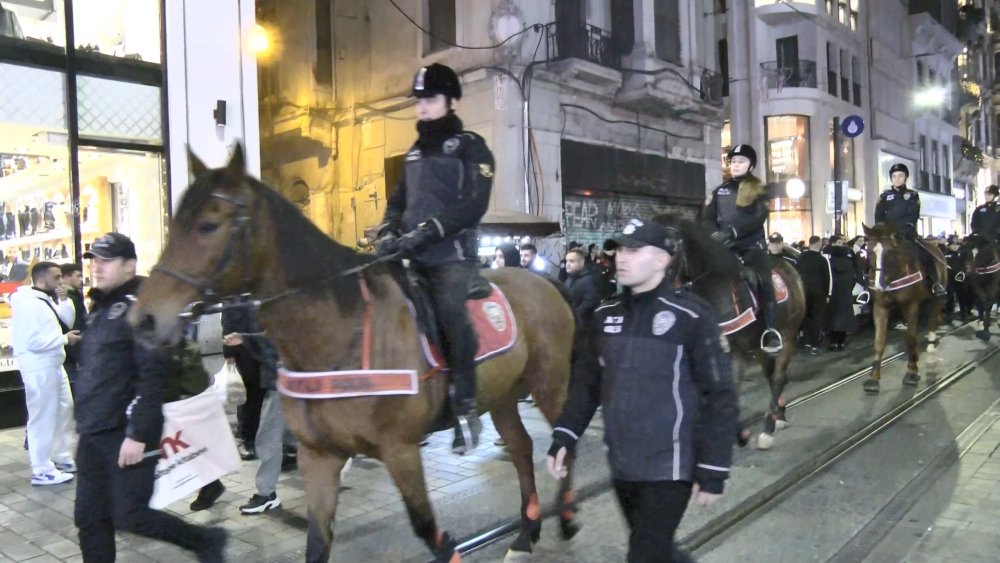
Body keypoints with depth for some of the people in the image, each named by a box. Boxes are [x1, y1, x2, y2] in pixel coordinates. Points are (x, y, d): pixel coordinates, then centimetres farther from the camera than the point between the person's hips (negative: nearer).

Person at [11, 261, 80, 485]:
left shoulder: (47, 299, 13)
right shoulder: (27, 303, -17)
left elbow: (66, 323, 12)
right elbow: (33, 341, -24)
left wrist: (63, 301, -1)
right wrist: (65, 339, -16)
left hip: (54, 365, 10)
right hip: (39, 369, -10)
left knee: (64, 411, 18)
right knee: (43, 417, -4)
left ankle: (62, 458, 30)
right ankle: (42, 471, 4)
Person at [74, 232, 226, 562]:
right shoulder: (100, 308, 15)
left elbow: (154, 376, -21)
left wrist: (138, 434, -23)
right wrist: (84, 425, 21)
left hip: (125, 434, -9)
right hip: (93, 435, 9)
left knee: (130, 516, -5)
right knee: (89, 518, 12)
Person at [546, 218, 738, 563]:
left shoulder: (691, 316, -13)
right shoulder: (606, 314, 3)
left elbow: (719, 397, -12)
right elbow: (587, 381, 10)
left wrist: (712, 471, -12)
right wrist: (564, 438, 1)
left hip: (669, 467, -5)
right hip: (621, 464, 6)